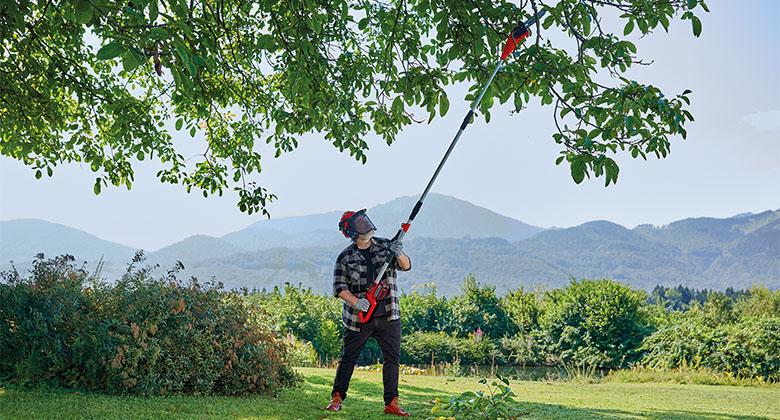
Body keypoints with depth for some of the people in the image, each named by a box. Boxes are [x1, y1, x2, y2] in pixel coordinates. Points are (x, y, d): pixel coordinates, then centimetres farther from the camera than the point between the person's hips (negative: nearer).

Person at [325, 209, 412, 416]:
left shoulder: (386, 245, 5)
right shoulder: (345, 257, -2)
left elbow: (406, 266, -2)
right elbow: (339, 287, -4)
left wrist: (399, 254, -24)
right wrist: (356, 302, -20)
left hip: (389, 315, 2)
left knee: (393, 358, 1)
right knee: (348, 358, 7)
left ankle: (391, 403, 7)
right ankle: (337, 398, 20)